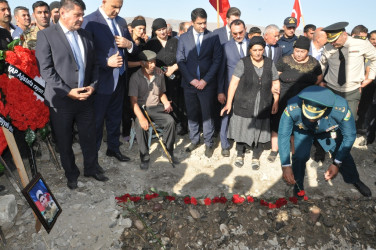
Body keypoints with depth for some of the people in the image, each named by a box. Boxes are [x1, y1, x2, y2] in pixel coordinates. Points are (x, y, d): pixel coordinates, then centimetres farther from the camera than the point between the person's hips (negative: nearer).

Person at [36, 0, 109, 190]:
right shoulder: (46, 35, -6)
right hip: (61, 100, -3)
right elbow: (45, 69, -12)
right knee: (64, 142, 11)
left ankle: (92, 168, 33)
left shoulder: (86, 36, 10)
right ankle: (71, 174, 31)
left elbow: (93, 65, 12)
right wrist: (67, 91, -17)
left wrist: (93, 85, -5)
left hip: (85, 98, 4)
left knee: (89, 138, 13)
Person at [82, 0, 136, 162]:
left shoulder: (121, 22, 11)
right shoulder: (90, 21, -9)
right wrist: (106, 62, -21)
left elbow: (134, 50, 14)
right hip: (103, 80, -6)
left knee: (115, 117, 17)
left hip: (120, 78, 6)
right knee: (97, 120, 6)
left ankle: (113, 148, 34)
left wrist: (129, 44, -8)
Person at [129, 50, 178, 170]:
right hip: (141, 108, -3)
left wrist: (166, 103, -2)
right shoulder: (135, 78, -7)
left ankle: (169, 152, -6)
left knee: (170, 121, -24)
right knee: (140, 126, -33)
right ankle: (145, 157, -17)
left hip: (156, 108, 3)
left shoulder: (159, 76, 7)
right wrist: (141, 118, -27)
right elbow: (133, 101, -12)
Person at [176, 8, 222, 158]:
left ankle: (209, 143, 18)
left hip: (207, 83, -2)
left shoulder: (213, 37, 1)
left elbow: (217, 60, -2)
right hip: (189, 83, 2)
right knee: (192, 114, 10)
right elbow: (180, 60, 2)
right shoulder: (183, 38, 5)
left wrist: (205, 80, -10)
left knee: (207, 114, 4)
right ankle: (194, 140, 26)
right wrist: (191, 79, -8)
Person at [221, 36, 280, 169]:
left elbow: (275, 84, 10)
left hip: (263, 107, 2)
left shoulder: (270, 63, 3)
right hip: (244, 105, -2)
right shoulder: (243, 63, -8)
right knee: (241, 129, 9)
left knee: (259, 131, 10)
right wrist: (228, 103, -15)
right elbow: (233, 83, -11)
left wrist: (276, 102, 3)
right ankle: (240, 154, 33)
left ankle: (256, 157, 30)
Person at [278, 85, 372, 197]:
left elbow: (349, 136, -21)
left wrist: (337, 163, -17)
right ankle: (298, 186, 11)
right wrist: (285, 165, -27)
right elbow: (283, 135, -28)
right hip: (303, 130, -1)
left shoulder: (341, 109, -39)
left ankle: (355, 181, 32)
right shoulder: (293, 108, -42)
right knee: (300, 156, -17)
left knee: (343, 155, -1)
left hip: (329, 130, 1)